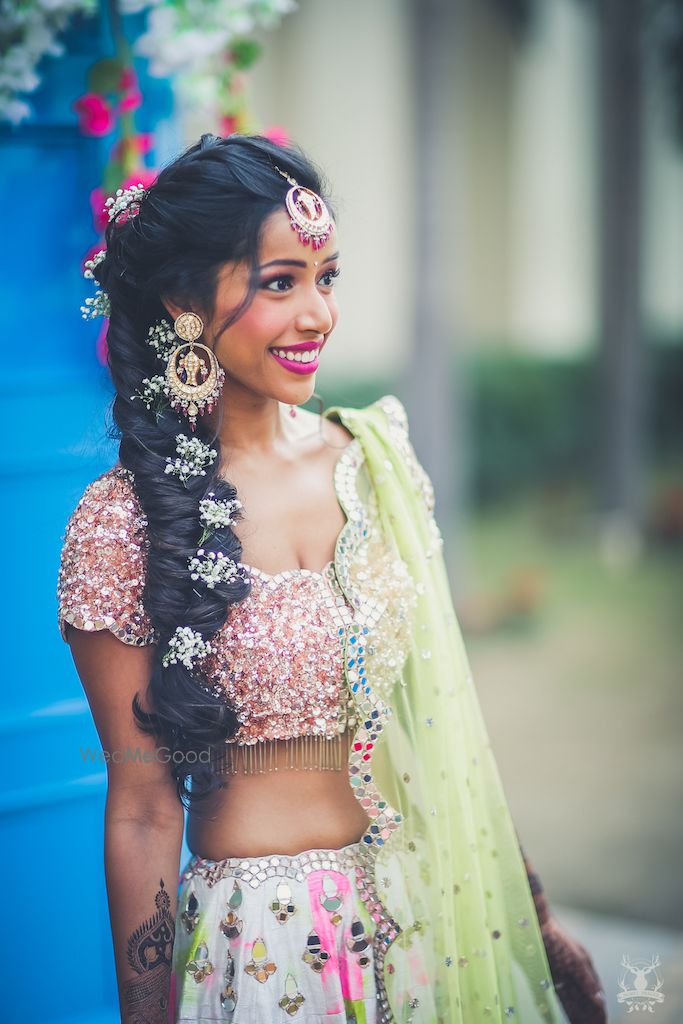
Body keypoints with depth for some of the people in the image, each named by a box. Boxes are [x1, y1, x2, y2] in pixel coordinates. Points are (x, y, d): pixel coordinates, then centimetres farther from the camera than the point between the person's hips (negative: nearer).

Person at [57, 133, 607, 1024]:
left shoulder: (378, 459, -1)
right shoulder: (121, 524, -14)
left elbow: (448, 715, 6)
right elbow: (144, 809, -9)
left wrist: (535, 917, 9)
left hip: (435, 913, 5)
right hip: (262, 943, -4)